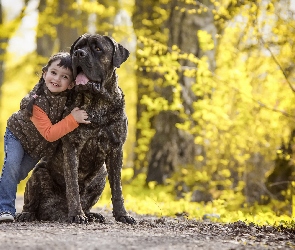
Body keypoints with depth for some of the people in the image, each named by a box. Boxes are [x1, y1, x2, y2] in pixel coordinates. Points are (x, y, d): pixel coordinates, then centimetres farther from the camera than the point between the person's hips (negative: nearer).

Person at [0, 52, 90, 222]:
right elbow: (49, 133, -40)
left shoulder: (69, 97, -24)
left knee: (20, 173, 6)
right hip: (17, 134, -5)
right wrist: (73, 119, -48)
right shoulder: (37, 101, -38)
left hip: (38, 146, 5)